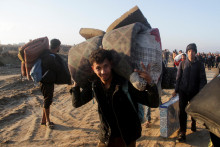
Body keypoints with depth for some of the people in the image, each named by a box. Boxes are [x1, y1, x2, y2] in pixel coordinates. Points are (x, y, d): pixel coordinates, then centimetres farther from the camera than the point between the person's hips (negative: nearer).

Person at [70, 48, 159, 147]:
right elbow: (77, 103, 6)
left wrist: (149, 82, -38)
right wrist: (76, 84, -7)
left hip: (127, 138, -2)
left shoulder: (125, 83, -21)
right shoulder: (94, 85, -8)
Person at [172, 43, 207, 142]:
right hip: (183, 91, 0)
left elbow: (203, 79, -1)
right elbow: (178, 77, 8)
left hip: (194, 92, 0)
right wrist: (176, 90, 4)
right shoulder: (182, 63, 3)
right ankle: (182, 132, 0)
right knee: (182, 111, -6)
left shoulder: (200, 65, 0)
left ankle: (193, 124, 44)